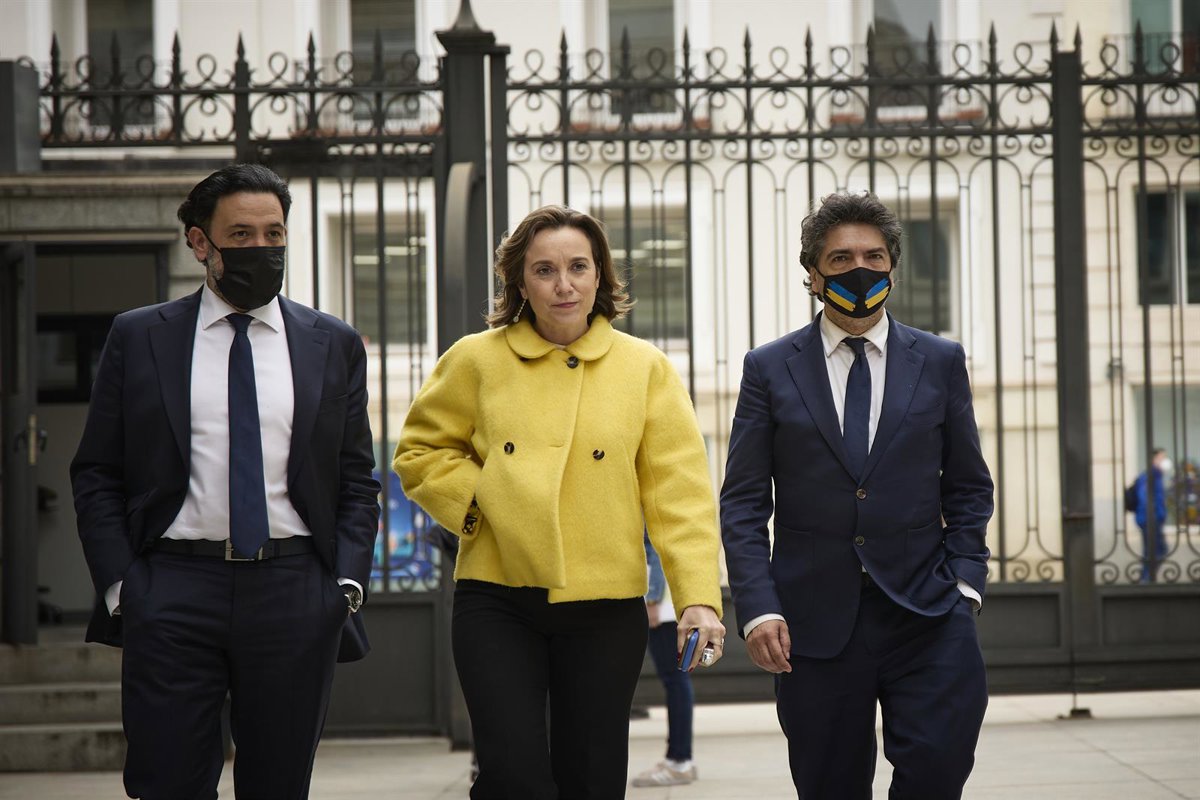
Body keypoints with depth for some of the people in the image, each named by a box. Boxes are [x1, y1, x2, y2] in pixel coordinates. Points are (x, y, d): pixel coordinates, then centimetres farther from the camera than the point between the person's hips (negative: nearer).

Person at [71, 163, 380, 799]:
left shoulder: (335, 345, 10)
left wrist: (348, 582, -1)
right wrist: (118, 582, -4)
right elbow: (96, 475, 7)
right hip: (172, 591, -1)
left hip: (295, 595, 1)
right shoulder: (138, 337, 7)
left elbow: (356, 481, 11)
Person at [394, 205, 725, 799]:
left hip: (605, 607, 1)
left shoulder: (645, 369, 3)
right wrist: (477, 497, -5)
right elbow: (420, 451, 14)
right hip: (496, 600, -1)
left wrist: (699, 598, -11)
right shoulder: (476, 360, 4)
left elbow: (679, 491, -1)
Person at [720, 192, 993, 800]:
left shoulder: (940, 362, 11)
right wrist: (757, 608, -8)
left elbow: (968, 487, 14)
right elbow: (743, 504, 3)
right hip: (815, 622, 0)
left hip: (925, 613, 0)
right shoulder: (769, 369, 6)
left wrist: (964, 580, -1)